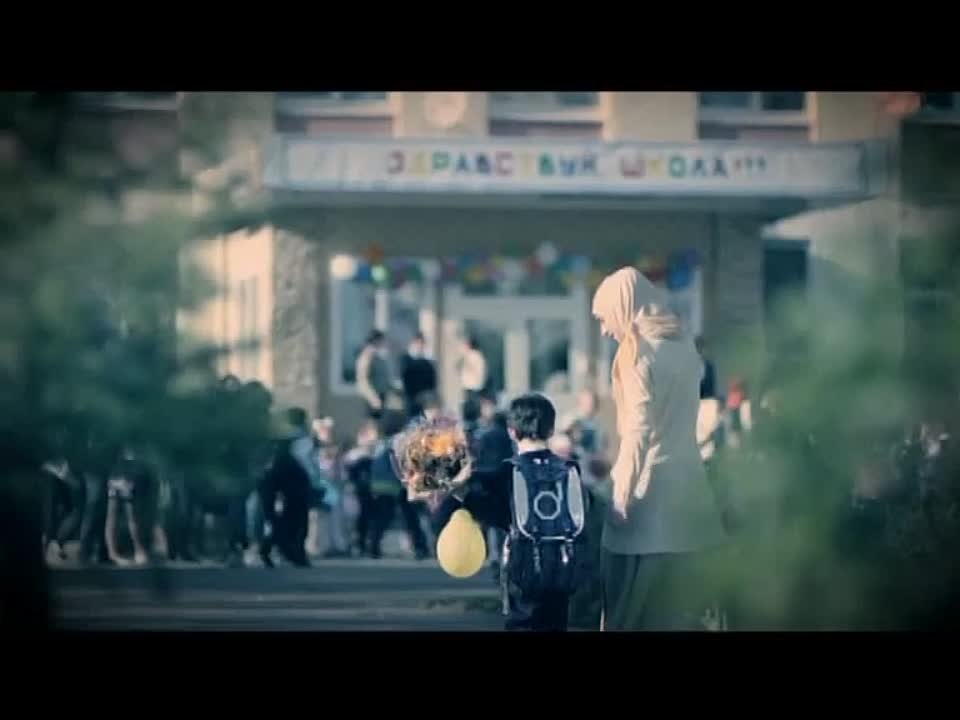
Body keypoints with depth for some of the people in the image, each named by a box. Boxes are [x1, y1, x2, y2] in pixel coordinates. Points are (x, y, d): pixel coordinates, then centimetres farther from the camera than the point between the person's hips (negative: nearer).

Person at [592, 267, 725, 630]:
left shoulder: (637, 348, -9)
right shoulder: (683, 344, 15)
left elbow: (639, 428, -15)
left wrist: (622, 494, -15)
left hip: (651, 487, -8)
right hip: (686, 485, 8)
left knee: (628, 609, -4)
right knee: (676, 608, 9)